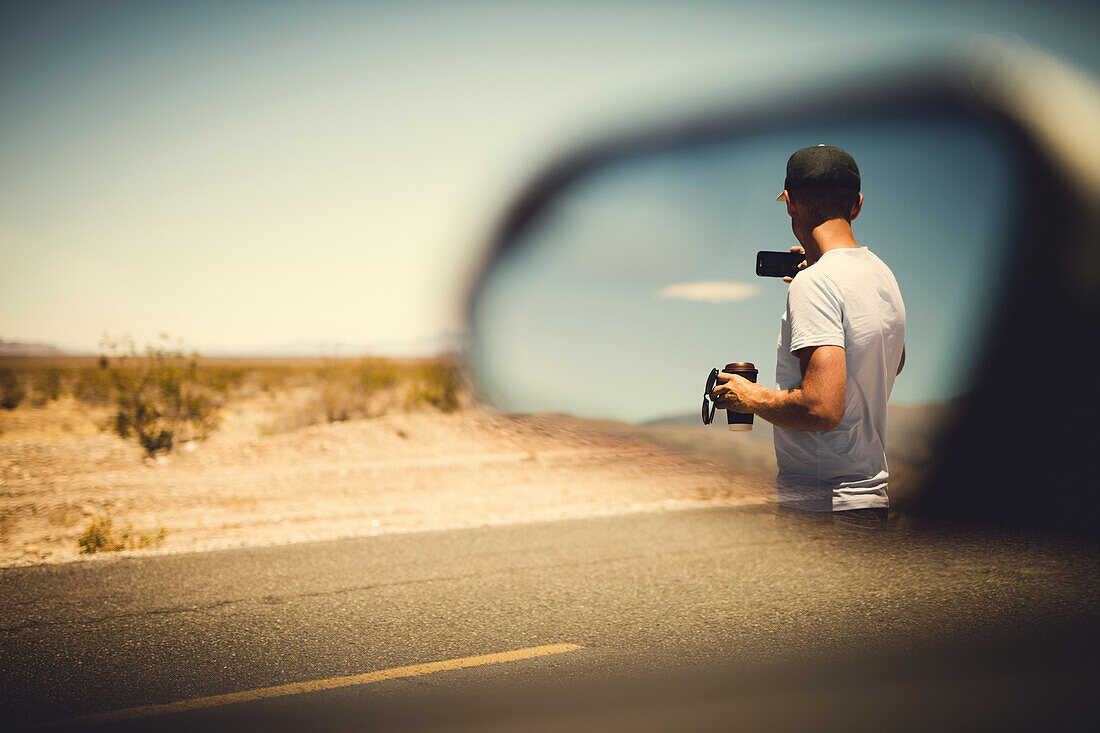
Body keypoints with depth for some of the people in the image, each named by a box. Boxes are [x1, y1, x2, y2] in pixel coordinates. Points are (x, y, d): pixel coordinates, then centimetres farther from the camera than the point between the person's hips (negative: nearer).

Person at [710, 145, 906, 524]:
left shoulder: (814, 282, -18)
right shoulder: (884, 274, 11)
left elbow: (823, 409, -27)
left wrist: (751, 397, -9)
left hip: (819, 503, -9)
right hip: (873, 493, 9)